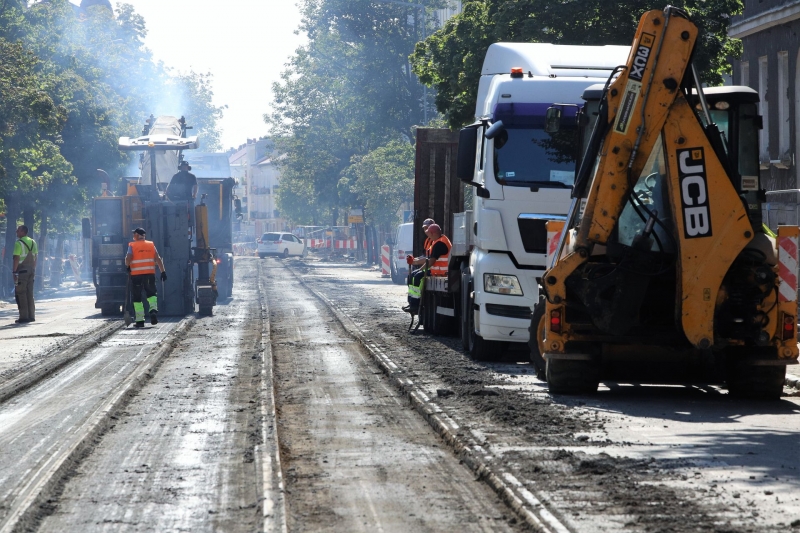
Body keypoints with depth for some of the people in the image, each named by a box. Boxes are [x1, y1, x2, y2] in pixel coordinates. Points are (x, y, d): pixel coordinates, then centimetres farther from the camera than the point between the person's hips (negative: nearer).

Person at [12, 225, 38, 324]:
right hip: (31, 270, 7)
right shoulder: (33, 242, 11)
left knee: (21, 294, -3)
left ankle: (24, 316, -6)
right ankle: (31, 316, 13)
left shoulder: (19, 243, -12)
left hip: (22, 271, -7)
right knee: (30, 293, 12)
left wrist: (14, 271, -15)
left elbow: (16, 258, -17)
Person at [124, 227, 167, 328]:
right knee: (151, 293, 13)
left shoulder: (132, 246, -2)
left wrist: (127, 266, 7)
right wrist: (163, 271, 0)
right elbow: (158, 259, 1)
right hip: (150, 274, 2)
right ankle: (153, 309, -16)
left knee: (137, 297, 6)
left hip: (136, 274, -2)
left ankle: (140, 320, 4)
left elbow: (128, 258, -14)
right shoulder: (151, 245, 7)